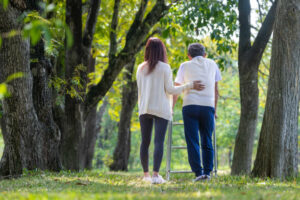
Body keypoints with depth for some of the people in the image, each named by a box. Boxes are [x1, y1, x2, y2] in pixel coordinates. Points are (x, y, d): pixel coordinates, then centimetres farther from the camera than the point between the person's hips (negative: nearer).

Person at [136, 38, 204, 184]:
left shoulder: (141, 68, 6)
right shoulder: (164, 67, -6)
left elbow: (140, 90, 11)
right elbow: (170, 90, -6)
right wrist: (190, 86, 1)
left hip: (144, 109, 4)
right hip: (161, 109, -4)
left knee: (145, 141, 12)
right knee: (159, 142, -8)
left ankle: (146, 174, 19)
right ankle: (155, 174, -19)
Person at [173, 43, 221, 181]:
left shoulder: (185, 66, 13)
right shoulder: (212, 64, 19)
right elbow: (216, 90, 18)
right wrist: (215, 110, 24)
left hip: (190, 106, -2)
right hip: (208, 106, 2)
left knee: (192, 142, -2)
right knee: (207, 142, 8)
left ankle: (198, 173, -10)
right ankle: (207, 172, 2)